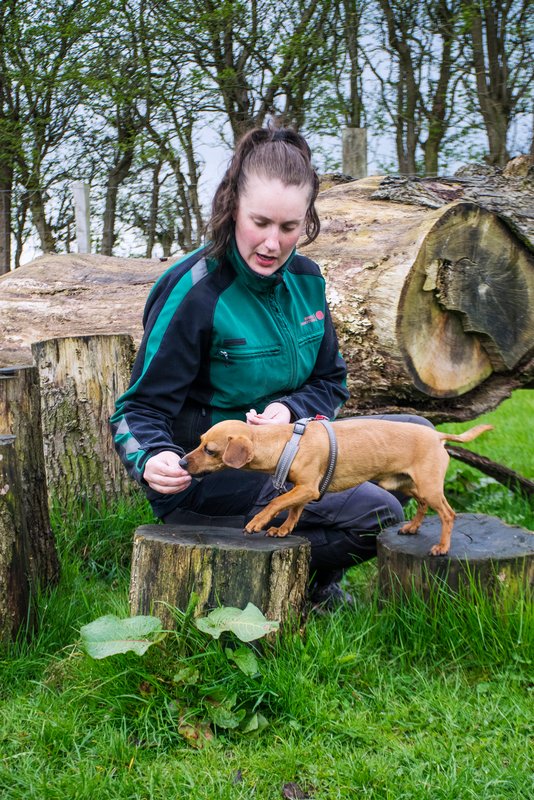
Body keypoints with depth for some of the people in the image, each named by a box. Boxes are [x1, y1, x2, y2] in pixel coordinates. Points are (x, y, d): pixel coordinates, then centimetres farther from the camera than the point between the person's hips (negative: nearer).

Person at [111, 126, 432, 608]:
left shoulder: (305, 279, 1)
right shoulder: (195, 293, -20)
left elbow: (331, 382, 10)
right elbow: (143, 406, -15)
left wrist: (290, 410, -13)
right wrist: (153, 459, -37)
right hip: (205, 476, -8)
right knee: (377, 515, -20)